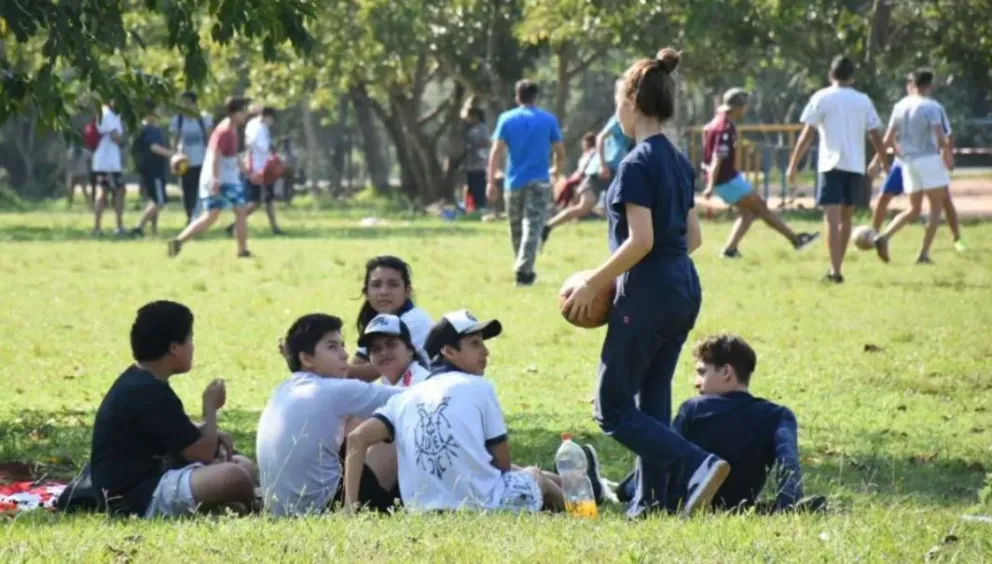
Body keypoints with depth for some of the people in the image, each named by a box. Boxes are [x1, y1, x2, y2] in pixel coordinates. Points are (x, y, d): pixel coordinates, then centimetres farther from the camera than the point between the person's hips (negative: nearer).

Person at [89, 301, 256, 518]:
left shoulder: (139, 381, 13)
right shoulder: (149, 392, -19)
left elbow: (179, 439, 29)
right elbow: (202, 453, -15)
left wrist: (210, 434, 8)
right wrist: (210, 407, 3)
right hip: (137, 499, -11)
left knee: (243, 465, 18)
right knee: (234, 477, -30)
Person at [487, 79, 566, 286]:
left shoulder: (506, 119, 2)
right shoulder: (548, 120, 2)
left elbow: (496, 151, -6)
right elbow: (560, 151, 5)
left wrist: (491, 181, -7)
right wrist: (556, 169, 25)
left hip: (514, 182, 1)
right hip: (539, 182, -1)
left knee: (517, 229, 16)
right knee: (533, 227, -8)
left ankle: (524, 269, 26)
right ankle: (524, 270, -22)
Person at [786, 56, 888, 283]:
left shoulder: (822, 98, 0)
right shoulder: (863, 101, 9)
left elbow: (807, 134, -4)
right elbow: (876, 137, 9)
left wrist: (793, 164, 0)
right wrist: (886, 165, 17)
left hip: (832, 164, -4)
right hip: (856, 166, 4)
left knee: (832, 216, -10)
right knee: (846, 216, 17)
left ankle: (835, 271, -21)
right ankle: (836, 267, 24)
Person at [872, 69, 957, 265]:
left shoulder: (900, 107, 6)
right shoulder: (932, 107, -10)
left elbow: (888, 140, 7)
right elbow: (941, 139, -17)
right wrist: (948, 155, 1)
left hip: (909, 163, 6)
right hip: (929, 160, -6)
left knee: (914, 210, 15)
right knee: (936, 207, 6)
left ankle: (884, 237, -6)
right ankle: (923, 254, 0)